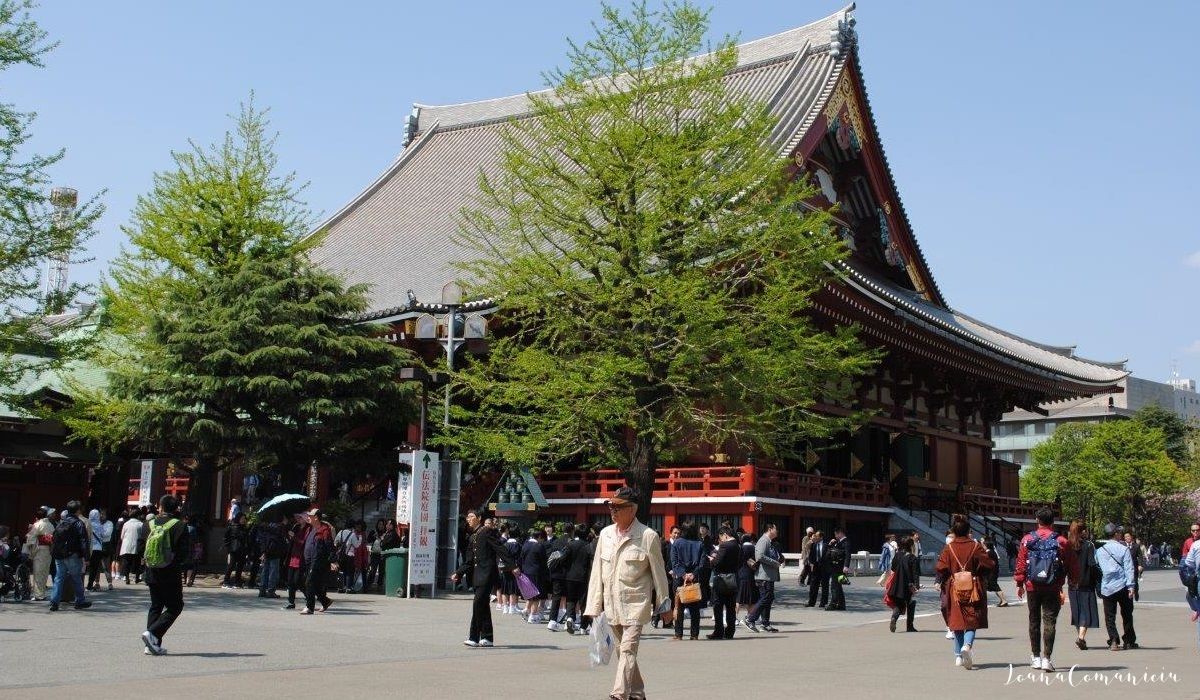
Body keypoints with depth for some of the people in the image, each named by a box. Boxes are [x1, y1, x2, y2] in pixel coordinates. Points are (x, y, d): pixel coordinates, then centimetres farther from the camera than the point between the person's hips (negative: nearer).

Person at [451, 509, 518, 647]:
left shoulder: (487, 531, -5)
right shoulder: (473, 537, 19)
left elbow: (500, 550, -11)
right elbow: (469, 562, 21)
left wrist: (513, 567, -17)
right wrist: (458, 573, 11)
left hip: (487, 574, -9)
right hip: (478, 575, 9)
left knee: (478, 603, -14)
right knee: (483, 605, 10)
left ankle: (474, 637, -14)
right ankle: (487, 638, 15)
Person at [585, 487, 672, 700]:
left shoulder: (648, 536, -8)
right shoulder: (605, 534, 7)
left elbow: (659, 572, -1)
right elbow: (597, 571, 10)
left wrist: (665, 606, 4)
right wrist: (594, 606, 7)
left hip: (635, 603, -6)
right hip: (612, 603, 6)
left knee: (628, 650, -15)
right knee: (623, 651, 14)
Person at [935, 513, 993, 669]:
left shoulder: (949, 548, -5)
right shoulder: (975, 547, -5)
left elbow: (940, 568, -11)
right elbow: (988, 565, -7)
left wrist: (942, 581, 9)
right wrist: (980, 577, 12)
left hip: (954, 590, 1)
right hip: (973, 590, -1)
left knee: (957, 622, 12)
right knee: (972, 621, 4)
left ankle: (959, 656, 14)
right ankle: (967, 645, -25)